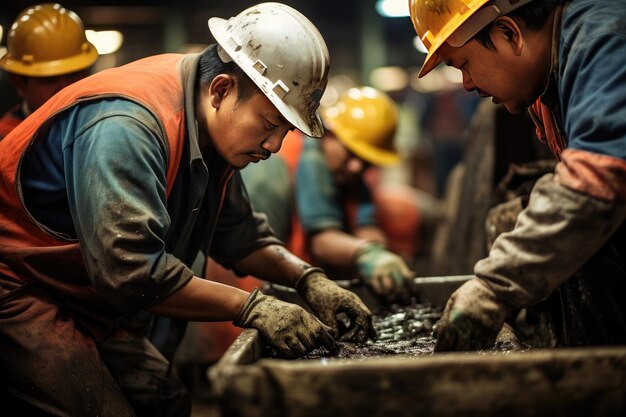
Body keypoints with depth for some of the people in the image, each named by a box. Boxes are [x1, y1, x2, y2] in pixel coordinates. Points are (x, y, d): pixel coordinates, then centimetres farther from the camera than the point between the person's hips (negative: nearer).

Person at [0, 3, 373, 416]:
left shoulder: (216, 129, 0)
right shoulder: (127, 125, -30)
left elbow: (238, 233, 8)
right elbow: (131, 270, -35)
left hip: (84, 300, 9)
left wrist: (308, 278, -8)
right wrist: (252, 306, -29)